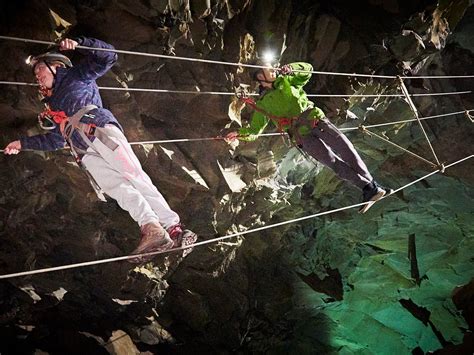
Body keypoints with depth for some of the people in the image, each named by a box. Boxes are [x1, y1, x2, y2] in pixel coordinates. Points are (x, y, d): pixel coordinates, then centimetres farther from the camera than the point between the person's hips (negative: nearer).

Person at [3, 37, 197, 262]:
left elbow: (108, 56, 14)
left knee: (134, 177, -22)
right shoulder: (52, 106, 40)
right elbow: (54, 141, 45)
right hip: (86, 154, 5)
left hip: (99, 130, -5)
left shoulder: (76, 76, 25)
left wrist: (77, 44, 5)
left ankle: (173, 227, -32)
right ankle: (150, 227, -39)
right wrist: (22, 143, 46)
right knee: (117, 187, -21)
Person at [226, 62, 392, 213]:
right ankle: (368, 188, -16)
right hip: (302, 136, -3)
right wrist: (240, 134, 2)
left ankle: (371, 185, -8)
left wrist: (290, 69, 12)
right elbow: (254, 129, 20)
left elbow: (308, 69, 27)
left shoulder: (286, 81, 23)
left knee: (347, 150, -11)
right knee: (334, 162, -16)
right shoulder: (262, 104, 16)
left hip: (315, 119, 3)